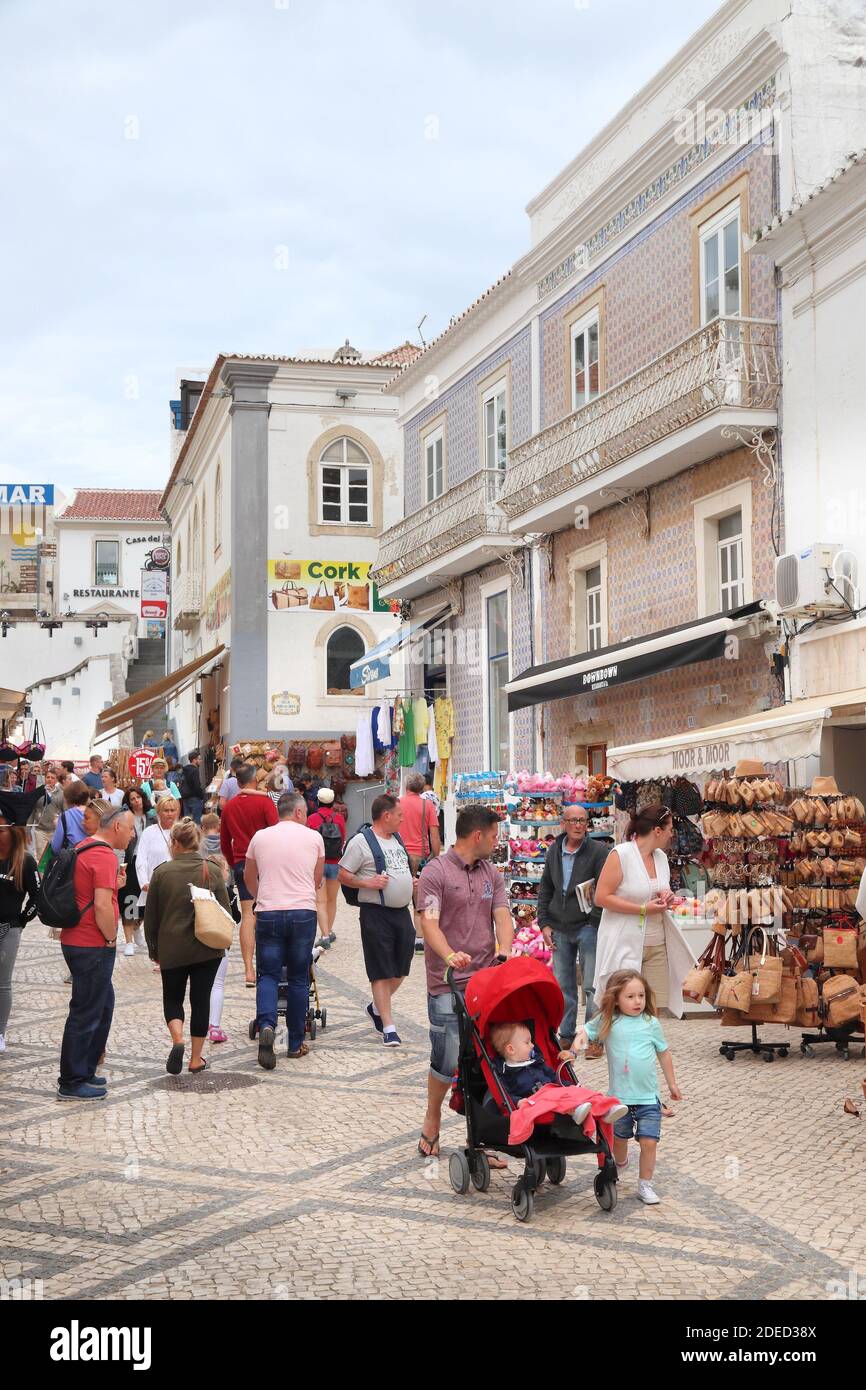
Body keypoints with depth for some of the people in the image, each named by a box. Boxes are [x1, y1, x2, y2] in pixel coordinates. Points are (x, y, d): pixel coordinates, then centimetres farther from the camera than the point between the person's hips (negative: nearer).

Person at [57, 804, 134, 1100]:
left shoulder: (83, 848, 13)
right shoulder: (104, 856, -18)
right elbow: (102, 905, -25)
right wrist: (111, 939, -12)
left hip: (76, 940, 10)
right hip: (92, 946, -10)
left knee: (103, 1006, 20)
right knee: (86, 1014, -1)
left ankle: (84, 1071, 28)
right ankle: (72, 1084, 6)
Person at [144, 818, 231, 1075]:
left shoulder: (161, 872, -6)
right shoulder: (212, 871, -3)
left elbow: (150, 916, 1)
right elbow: (225, 911, 3)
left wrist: (153, 949, 14)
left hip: (172, 949, -1)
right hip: (207, 949, 1)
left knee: (172, 998, 14)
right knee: (201, 1000, 9)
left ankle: (177, 1040, -11)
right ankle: (196, 1059, 11)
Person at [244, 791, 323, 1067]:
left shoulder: (260, 837, 7)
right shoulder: (313, 837, 4)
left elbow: (249, 878, 20)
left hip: (268, 913, 1)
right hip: (303, 912, 0)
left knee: (268, 974, 6)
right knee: (298, 978, 8)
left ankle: (266, 1025, -20)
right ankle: (296, 1043, 12)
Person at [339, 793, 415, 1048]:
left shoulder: (397, 839, 16)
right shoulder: (361, 841, -9)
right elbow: (343, 875, -9)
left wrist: (411, 882, 11)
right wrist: (368, 883, -21)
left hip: (402, 912, 8)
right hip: (376, 913, -8)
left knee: (400, 970, 12)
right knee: (381, 973, -3)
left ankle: (377, 1008, 34)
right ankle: (388, 1028, 0)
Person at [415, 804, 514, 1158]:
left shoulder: (492, 874, 14)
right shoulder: (436, 872, -4)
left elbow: (502, 916, 3)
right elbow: (429, 922, -14)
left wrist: (503, 953, -17)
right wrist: (450, 956, -32)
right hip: (448, 984, -5)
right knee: (448, 1059, -2)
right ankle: (432, 1120, 23)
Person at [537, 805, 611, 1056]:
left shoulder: (599, 851, -8)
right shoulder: (554, 851, 8)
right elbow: (545, 889, 15)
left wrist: (595, 921, -21)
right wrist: (544, 923, 8)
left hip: (588, 927, -5)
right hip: (559, 929, 5)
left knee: (593, 987, -2)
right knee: (563, 986, 10)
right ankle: (566, 1035, 20)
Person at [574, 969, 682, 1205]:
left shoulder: (651, 1023, -3)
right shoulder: (607, 1022, -6)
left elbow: (664, 1053, 8)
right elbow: (587, 1029, 3)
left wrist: (672, 1084, 14)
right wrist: (578, 1041, -21)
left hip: (648, 1097, 0)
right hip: (619, 1095, 1)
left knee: (649, 1142, -8)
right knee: (619, 1139, 17)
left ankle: (645, 1185, 6)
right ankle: (621, 1164, 49)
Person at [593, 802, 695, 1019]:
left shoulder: (661, 856, 12)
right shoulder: (620, 855, -10)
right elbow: (601, 897, -15)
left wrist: (666, 898, 4)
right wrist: (643, 909, -17)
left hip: (657, 944, 7)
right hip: (625, 944, -7)